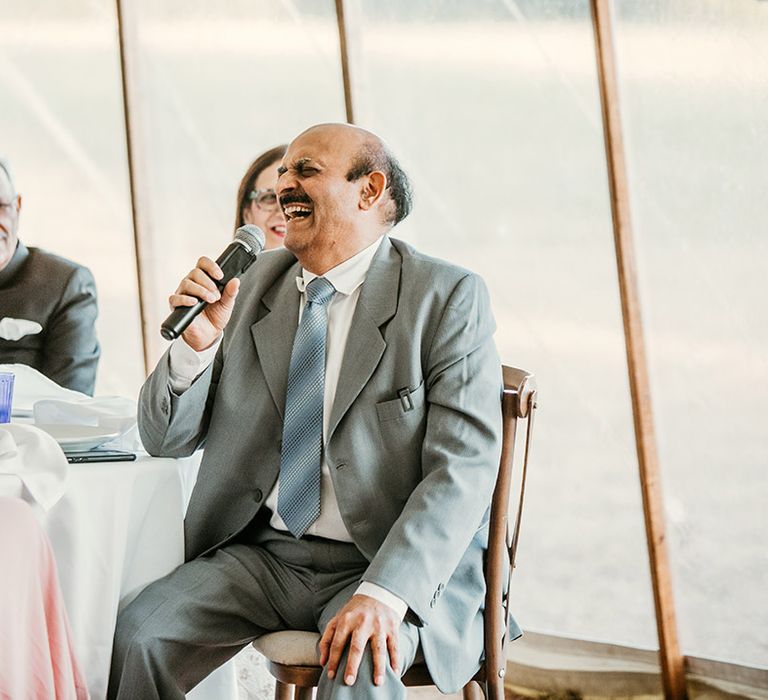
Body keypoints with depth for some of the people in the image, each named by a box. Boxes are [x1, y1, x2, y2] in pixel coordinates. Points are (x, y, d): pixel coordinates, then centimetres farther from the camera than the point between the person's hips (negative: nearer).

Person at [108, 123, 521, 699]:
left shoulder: (448, 297, -6)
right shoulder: (255, 283, 8)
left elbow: (463, 467, -14)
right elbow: (166, 439, 10)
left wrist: (385, 592, -28)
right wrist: (196, 344, -11)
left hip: (395, 564, -4)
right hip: (260, 552, 4)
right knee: (139, 636, -20)